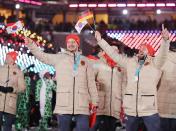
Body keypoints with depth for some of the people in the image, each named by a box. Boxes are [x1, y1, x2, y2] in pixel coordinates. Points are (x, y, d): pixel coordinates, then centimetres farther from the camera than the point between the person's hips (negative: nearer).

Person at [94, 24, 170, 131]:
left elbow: (162, 53, -15)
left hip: (149, 109, -4)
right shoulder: (130, 63, 14)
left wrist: (165, 40, -34)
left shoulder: (155, 64, 2)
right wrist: (100, 40, 20)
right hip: (131, 109, 4)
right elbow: (113, 54, 19)